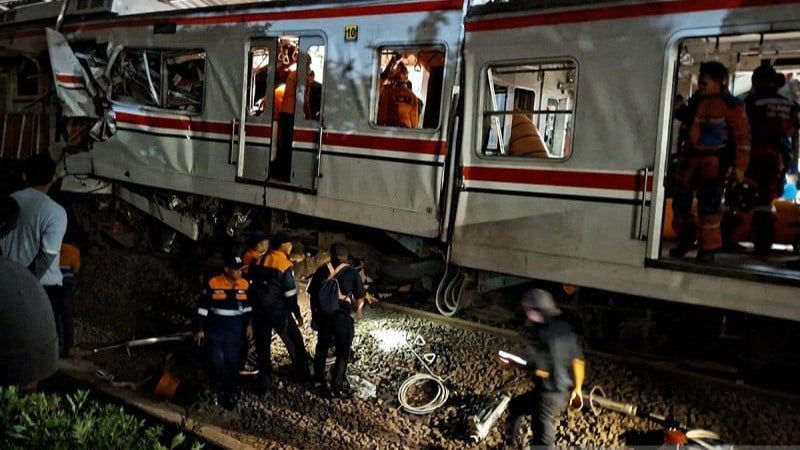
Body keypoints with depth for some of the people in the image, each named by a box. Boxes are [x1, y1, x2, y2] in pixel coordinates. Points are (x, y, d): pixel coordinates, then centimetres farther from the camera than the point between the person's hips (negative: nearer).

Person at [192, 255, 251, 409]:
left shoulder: (244, 284, -1)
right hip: (215, 330, -3)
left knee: (233, 364, 5)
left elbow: (247, 306, 14)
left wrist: (248, 324, 12)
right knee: (216, 362, -4)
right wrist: (199, 329, -5)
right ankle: (216, 391, 17)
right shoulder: (213, 284, -11)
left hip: (235, 331, 3)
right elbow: (202, 307, -5)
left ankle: (228, 395, 17)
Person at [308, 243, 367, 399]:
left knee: (322, 347, 22)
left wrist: (314, 314, 21)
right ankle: (336, 388, 8)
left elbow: (312, 294, 8)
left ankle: (318, 380, 35)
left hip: (322, 315, 4)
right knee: (343, 352, 7)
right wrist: (357, 310, 24)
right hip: (343, 317, -4)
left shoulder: (321, 270, 4)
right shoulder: (352, 272, -4)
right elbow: (360, 297, 2)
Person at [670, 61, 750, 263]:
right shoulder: (696, 101, 8)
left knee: (708, 203, -6)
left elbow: (742, 136, -8)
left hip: (713, 159, -6)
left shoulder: (731, 105, -8)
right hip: (690, 156, 6)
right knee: (680, 198, 7)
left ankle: (708, 248, 6)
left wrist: (739, 165, -12)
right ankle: (685, 238, 27)